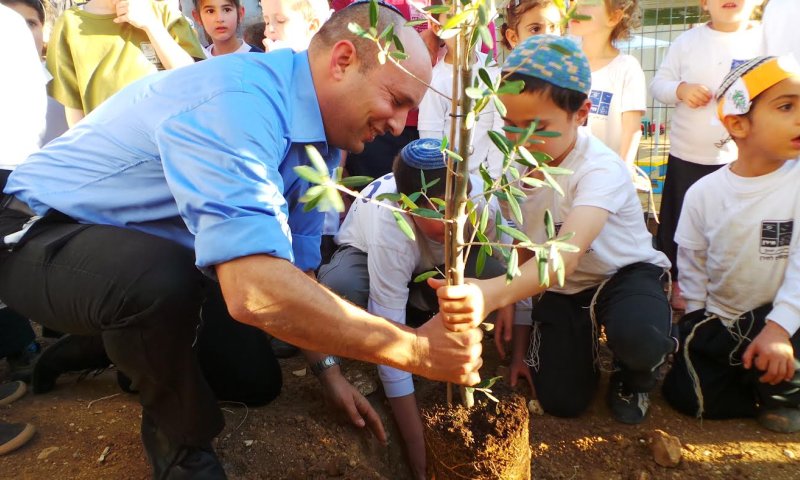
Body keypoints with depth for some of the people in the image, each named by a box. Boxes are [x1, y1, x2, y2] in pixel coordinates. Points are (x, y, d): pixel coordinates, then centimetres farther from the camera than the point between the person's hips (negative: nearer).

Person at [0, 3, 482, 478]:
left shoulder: (319, 137, -5)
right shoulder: (236, 104, -35)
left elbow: (296, 265, 5)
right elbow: (255, 291, -47)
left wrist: (328, 368, 5)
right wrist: (419, 351, -37)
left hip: (154, 251, 8)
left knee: (259, 381, 5)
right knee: (166, 280, -39)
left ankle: (139, 353, 30)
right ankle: (181, 441, -7)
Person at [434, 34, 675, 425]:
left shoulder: (600, 169, -29)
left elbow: (566, 256, -47)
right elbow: (525, 254, -2)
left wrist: (494, 293, -67)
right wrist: (521, 338, 2)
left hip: (623, 273, -4)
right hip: (560, 287, 5)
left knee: (637, 337, -38)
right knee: (561, 402, -7)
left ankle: (634, 376, 2)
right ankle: (587, 341, 27)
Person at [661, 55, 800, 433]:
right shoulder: (703, 193, -9)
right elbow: (691, 267, 2)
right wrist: (698, 325, 0)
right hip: (718, 324, 2)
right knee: (687, 395, -9)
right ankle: (758, 380, 17)